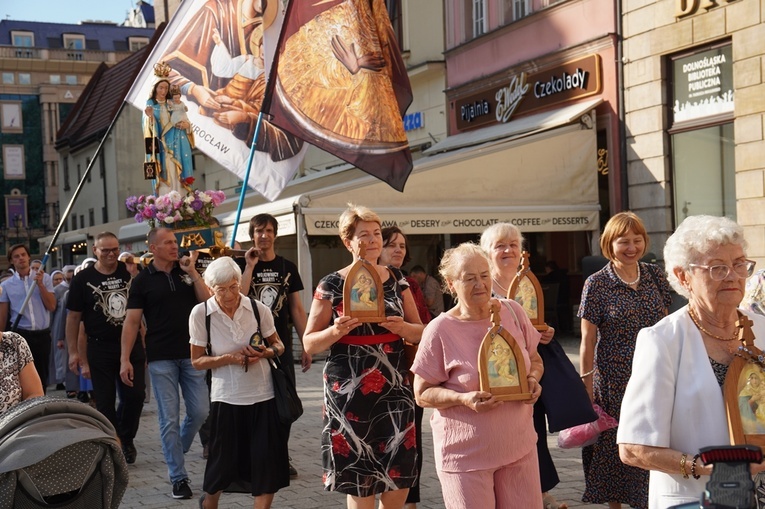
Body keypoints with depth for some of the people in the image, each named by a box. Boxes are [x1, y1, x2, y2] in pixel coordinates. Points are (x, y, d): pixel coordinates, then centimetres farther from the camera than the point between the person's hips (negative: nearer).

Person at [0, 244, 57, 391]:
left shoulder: (44, 278, 3)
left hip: (43, 335, 1)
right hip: (20, 335, -1)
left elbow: (52, 306, -4)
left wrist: (40, 284, -11)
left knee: (42, 376, 8)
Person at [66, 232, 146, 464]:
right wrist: (73, 350, -3)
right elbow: (73, 316, 0)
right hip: (100, 348, -2)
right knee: (105, 401, 4)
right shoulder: (83, 279, -3)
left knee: (135, 395, 3)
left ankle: (126, 438, 27)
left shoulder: (129, 271, 2)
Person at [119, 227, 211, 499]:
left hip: (191, 354, 3)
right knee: (169, 418, -1)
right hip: (161, 359, -3)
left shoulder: (186, 271, 7)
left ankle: (175, 451, 32)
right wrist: (125, 359, -8)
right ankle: (178, 477, 8)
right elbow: (131, 321, -1)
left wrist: (192, 272, -9)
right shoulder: (142, 280, 0)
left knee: (200, 412, 4)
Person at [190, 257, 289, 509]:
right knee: (224, 462, 11)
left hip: (263, 394, 1)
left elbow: (278, 345, 7)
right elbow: (197, 360, -3)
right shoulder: (200, 313, -8)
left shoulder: (258, 308, -6)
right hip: (226, 397, -1)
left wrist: (265, 353, -16)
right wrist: (230, 358, -18)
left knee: (267, 463, 0)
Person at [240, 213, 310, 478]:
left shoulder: (287, 267, 8)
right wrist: (250, 267, -14)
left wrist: (306, 345, 4)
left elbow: (297, 309, 9)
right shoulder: (243, 266, 2)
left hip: (281, 345, 2)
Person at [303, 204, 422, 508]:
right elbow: (310, 344, -1)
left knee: (399, 480, 3)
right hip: (349, 393, -3)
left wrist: (403, 328, -11)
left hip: (394, 389, 3)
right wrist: (335, 331, -21)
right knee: (359, 481, 2)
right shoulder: (332, 284, -2)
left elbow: (420, 332, 11)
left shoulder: (396, 279, 8)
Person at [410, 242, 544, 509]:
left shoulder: (513, 312, 1)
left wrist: (533, 380, -7)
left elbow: (535, 360, 15)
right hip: (466, 453, -4)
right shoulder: (440, 330, -12)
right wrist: (465, 399, -22)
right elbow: (422, 394, -6)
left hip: (519, 445, 4)